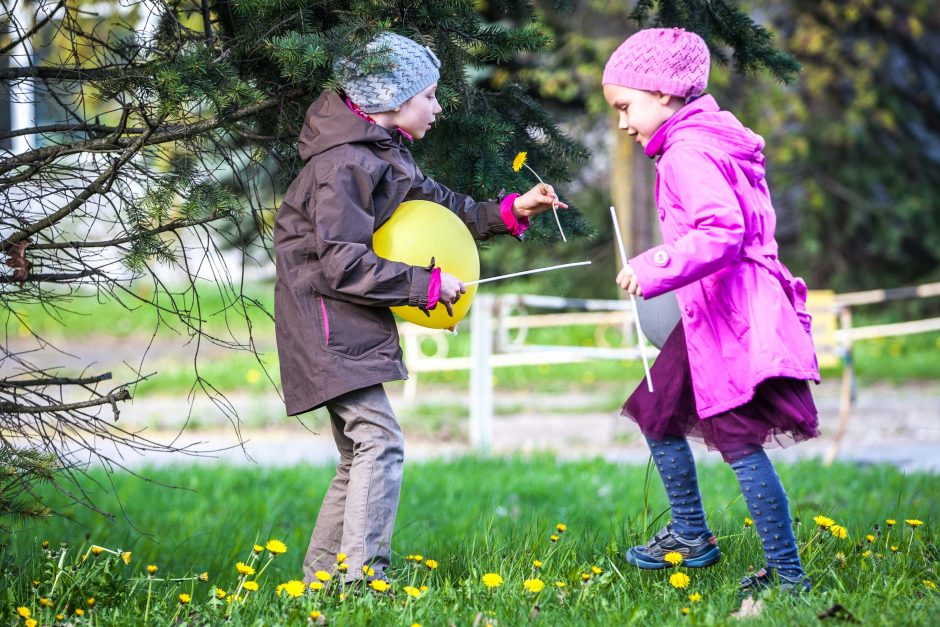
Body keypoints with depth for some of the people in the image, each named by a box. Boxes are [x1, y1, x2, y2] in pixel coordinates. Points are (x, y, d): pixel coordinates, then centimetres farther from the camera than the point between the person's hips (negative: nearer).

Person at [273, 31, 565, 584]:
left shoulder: (385, 154, 12)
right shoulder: (345, 164, -19)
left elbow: (440, 206, 23)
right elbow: (342, 264, -25)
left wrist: (510, 212, 10)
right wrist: (426, 284, -20)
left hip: (355, 326, 11)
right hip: (327, 320, -11)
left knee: (360, 454, 13)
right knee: (380, 442, -17)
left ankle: (320, 578, 20)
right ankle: (361, 580, -19)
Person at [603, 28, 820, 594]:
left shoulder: (688, 153, -16)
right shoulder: (712, 139, 16)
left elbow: (722, 232, -29)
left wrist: (656, 269, -28)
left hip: (730, 314, -11)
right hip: (711, 313, 11)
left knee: (741, 443, -9)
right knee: (657, 414, 21)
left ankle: (788, 575, -5)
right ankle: (691, 537, 33)